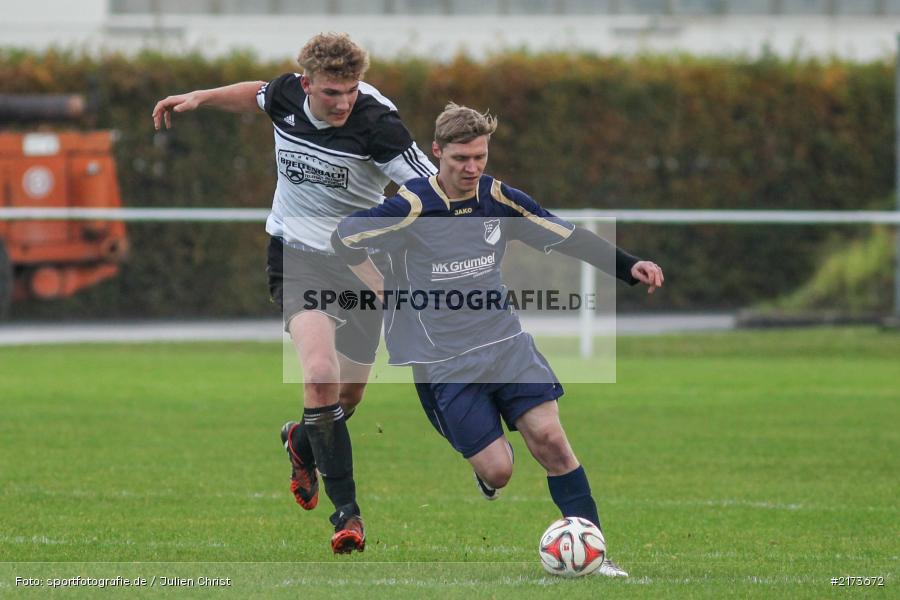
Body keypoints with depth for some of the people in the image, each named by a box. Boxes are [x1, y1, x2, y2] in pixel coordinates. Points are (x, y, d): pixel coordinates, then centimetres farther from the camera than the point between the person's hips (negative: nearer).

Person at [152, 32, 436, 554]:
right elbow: (257, 95, 17)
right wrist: (199, 98, 16)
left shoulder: (376, 121, -23)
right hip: (297, 252, 0)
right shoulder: (286, 95, -11)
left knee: (349, 396, 11)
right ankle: (346, 510, -13)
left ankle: (302, 442, 49)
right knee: (320, 372, -23)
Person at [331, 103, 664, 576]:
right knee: (496, 470, -9)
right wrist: (387, 293, -6)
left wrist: (629, 267, -4)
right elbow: (344, 238, -6)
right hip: (443, 357, -4)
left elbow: (568, 237, 6)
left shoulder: (499, 199, 0)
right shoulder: (411, 208, -14)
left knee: (549, 436, -11)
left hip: (505, 341, 4)